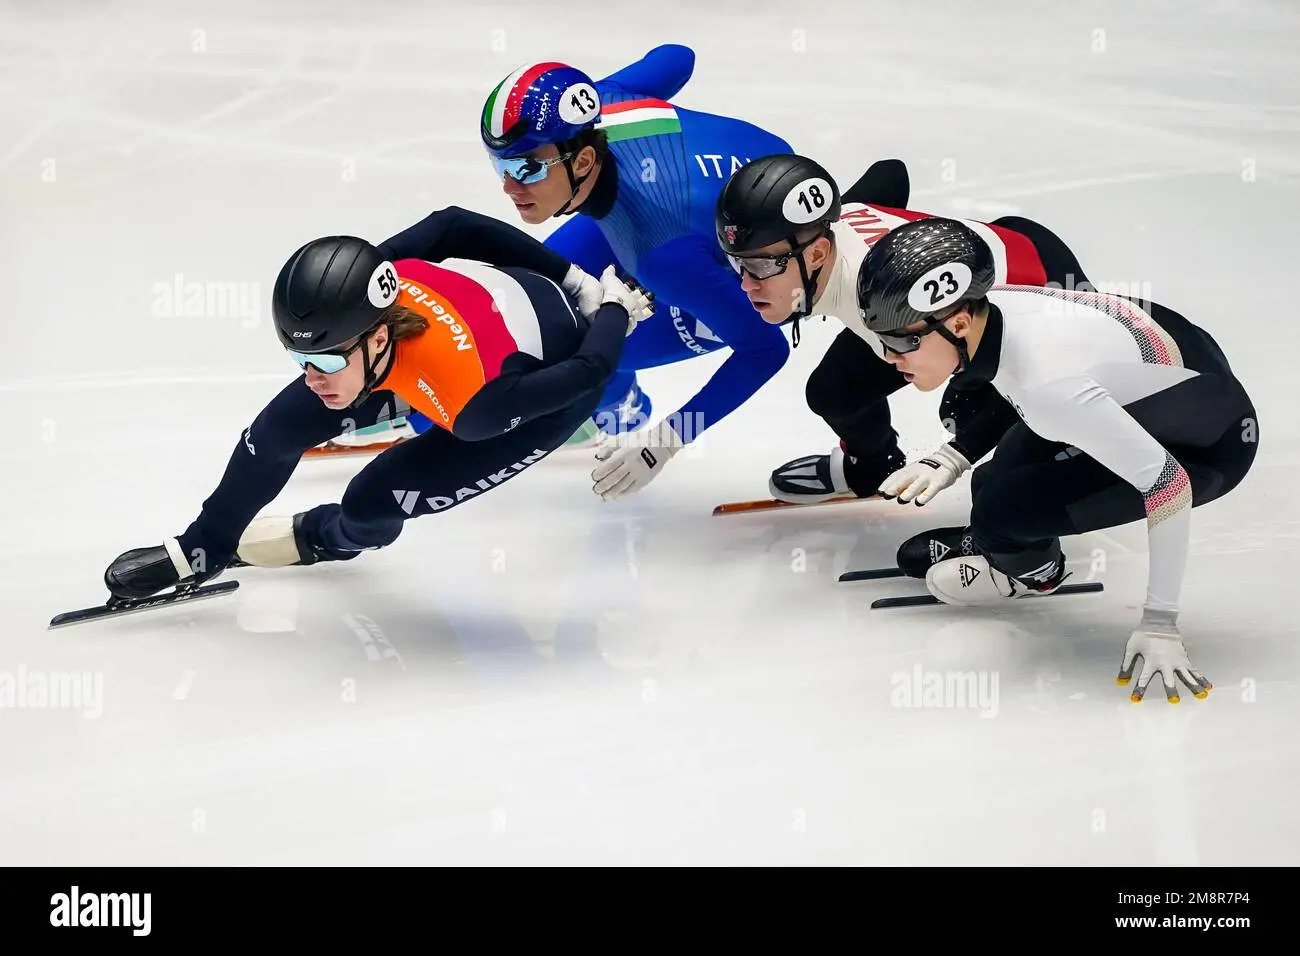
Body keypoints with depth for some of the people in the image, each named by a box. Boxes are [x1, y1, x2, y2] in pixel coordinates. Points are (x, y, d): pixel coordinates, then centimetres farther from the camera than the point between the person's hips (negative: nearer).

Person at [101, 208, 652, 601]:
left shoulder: (471, 402, -45)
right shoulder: (350, 288, -31)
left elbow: (589, 369, -33)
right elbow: (453, 225, -16)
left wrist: (615, 310, -9)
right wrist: (576, 283, -4)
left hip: (553, 370, -5)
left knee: (373, 502, -13)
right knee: (282, 426, 1)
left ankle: (328, 538, 25)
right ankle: (203, 549, 26)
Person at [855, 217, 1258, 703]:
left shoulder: (1049, 382, -38)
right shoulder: (982, 308, -15)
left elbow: (1166, 484, -33)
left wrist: (1159, 624, -29)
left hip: (1212, 445, -8)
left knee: (1000, 505, -17)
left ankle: (1030, 567, 15)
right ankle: (990, 538, 36)